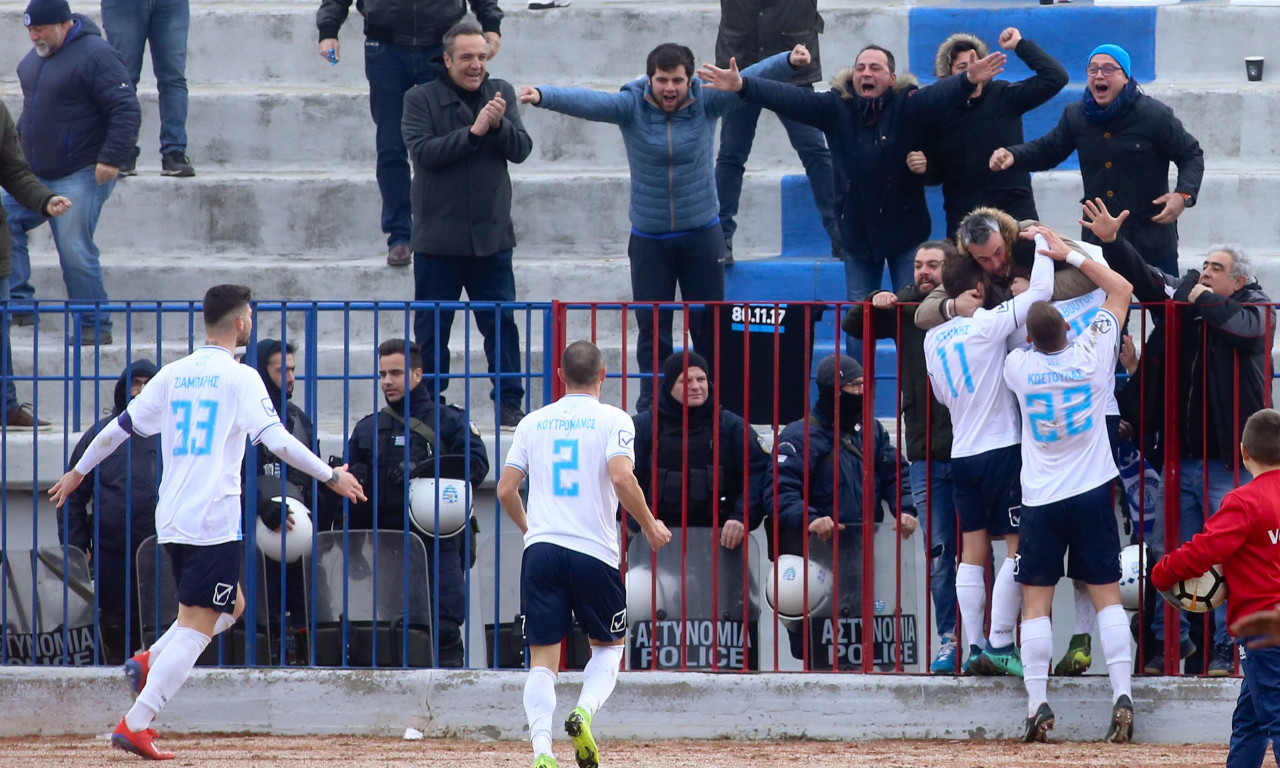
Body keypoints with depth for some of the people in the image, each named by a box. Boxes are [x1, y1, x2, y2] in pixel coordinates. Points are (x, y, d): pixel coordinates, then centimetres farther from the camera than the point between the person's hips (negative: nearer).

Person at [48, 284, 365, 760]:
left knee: (231, 604, 23)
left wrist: (78, 472, 27)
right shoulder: (240, 379, -7)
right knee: (197, 626, -6)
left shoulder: (173, 375, 11)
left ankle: (150, 661, 3)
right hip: (213, 521, -7)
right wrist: (331, 476, -8)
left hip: (171, 521, 7)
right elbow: (276, 440, -16)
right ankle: (136, 724, -15)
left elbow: (121, 426, 15)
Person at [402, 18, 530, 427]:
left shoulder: (500, 93, 7)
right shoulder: (422, 99, -2)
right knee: (431, 327, 4)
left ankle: (509, 402, 7)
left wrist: (499, 125, -20)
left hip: (491, 236, 2)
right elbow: (423, 151, -15)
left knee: (501, 322, 2)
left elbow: (521, 149, -1)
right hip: (438, 236, -2)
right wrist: (473, 132, -21)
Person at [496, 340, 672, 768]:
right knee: (609, 645, 17)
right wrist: (650, 526, 0)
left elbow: (505, 490, 11)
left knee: (543, 657, 3)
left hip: (541, 551, 2)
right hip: (594, 551, -2)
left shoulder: (533, 422, 12)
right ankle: (584, 712, -11)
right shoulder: (612, 420, 0)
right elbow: (622, 478, -14)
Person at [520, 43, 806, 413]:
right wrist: (542, 96, -41)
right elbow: (585, 101, -22)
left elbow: (748, 80, -16)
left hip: (702, 234, 0)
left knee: (708, 327, 5)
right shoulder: (631, 107, -8)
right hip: (648, 239, 0)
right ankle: (651, 408, 10)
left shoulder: (706, 103, -6)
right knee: (652, 329, 4)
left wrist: (789, 62, -34)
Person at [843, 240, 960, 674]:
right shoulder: (905, 308, 11)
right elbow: (854, 327, 18)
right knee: (939, 552, 5)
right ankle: (948, 641, 10)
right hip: (926, 455, 4)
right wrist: (873, 305, -1)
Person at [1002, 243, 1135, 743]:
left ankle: (1037, 703, -6)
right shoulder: (1091, 356, -7)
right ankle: (1122, 696, -8)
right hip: (1092, 495, 1)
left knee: (1035, 604, 2)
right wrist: (1068, 254, 8)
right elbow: (1121, 289, 6)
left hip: (1040, 501, -1)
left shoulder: (1018, 367, -6)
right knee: (1107, 597, 2)